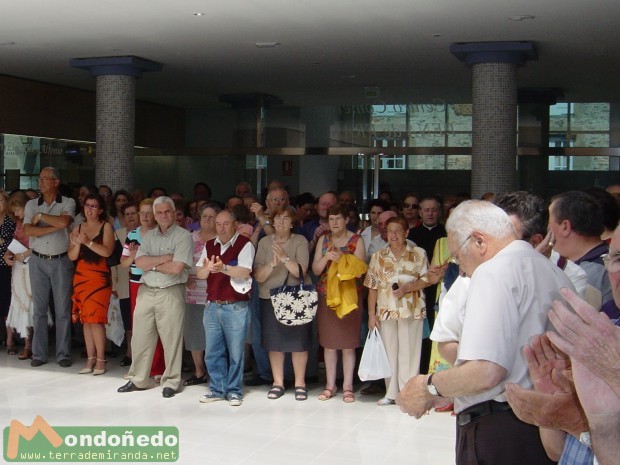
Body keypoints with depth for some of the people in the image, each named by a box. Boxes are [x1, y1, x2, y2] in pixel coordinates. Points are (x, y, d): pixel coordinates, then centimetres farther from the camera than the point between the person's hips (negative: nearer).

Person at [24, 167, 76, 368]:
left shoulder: (68, 203, -1)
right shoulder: (31, 204, 6)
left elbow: (64, 222, -21)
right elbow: (28, 231, -8)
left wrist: (41, 216, -9)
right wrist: (56, 226, -14)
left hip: (61, 261, -2)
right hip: (38, 261, 2)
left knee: (63, 310, 2)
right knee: (39, 309, 6)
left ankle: (63, 354, 10)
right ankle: (39, 354, 13)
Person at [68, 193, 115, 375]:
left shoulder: (106, 226, 0)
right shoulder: (78, 228, 11)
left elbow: (107, 251, -12)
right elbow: (72, 256, 6)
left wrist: (88, 242, -21)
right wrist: (77, 244, -12)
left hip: (100, 277, -4)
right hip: (81, 276, 5)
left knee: (96, 318, -10)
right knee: (85, 319, 5)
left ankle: (100, 359, -3)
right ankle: (90, 359, 10)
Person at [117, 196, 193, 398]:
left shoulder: (183, 236, -5)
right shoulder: (148, 236, 12)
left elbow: (177, 268, -16)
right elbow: (139, 262, -1)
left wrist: (151, 264, -4)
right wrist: (166, 257, -11)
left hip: (171, 293, -5)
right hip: (146, 291, 5)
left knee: (171, 339, 0)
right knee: (141, 338, 10)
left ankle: (171, 382, 12)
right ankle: (138, 379, 23)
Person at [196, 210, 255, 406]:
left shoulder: (245, 244, -6)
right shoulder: (209, 246, 11)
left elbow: (244, 272, -19)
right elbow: (199, 273, 3)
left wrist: (223, 267, -35)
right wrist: (207, 268, -20)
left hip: (236, 307, -5)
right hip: (212, 306, 5)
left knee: (235, 352, 3)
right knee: (212, 352, 10)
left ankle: (234, 390, 14)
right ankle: (217, 389, 22)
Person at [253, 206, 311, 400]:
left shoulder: (300, 241, -2)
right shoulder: (264, 242, 2)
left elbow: (300, 271, -14)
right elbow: (258, 276, -5)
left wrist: (285, 258, -28)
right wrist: (272, 264, -22)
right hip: (270, 298, 2)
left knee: (299, 341, 2)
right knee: (274, 341, 5)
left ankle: (300, 383, 14)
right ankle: (277, 382, 17)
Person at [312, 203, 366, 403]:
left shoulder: (357, 241, 0)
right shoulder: (323, 240, 9)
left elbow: (359, 271, -6)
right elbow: (315, 269, 5)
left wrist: (342, 260, -19)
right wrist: (326, 257, -12)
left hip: (349, 296, -3)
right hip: (326, 295, 3)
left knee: (348, 343, -1)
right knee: (328, 342, 5)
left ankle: (347, 386, 8)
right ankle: (330, 385, 15)